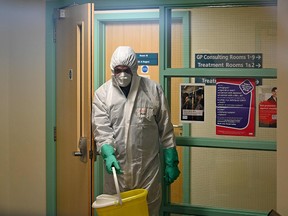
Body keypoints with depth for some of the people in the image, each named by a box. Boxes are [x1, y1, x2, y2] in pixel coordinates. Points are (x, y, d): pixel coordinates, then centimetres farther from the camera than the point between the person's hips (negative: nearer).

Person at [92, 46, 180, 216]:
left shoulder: (153, 90, -1)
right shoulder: (102, 93, 0)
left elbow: (166, 130, 3)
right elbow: (101, 129, -7)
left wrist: (171, 162, 2)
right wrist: (108, 154, -24)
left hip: (148, 167, 0)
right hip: (117, 165, 1)